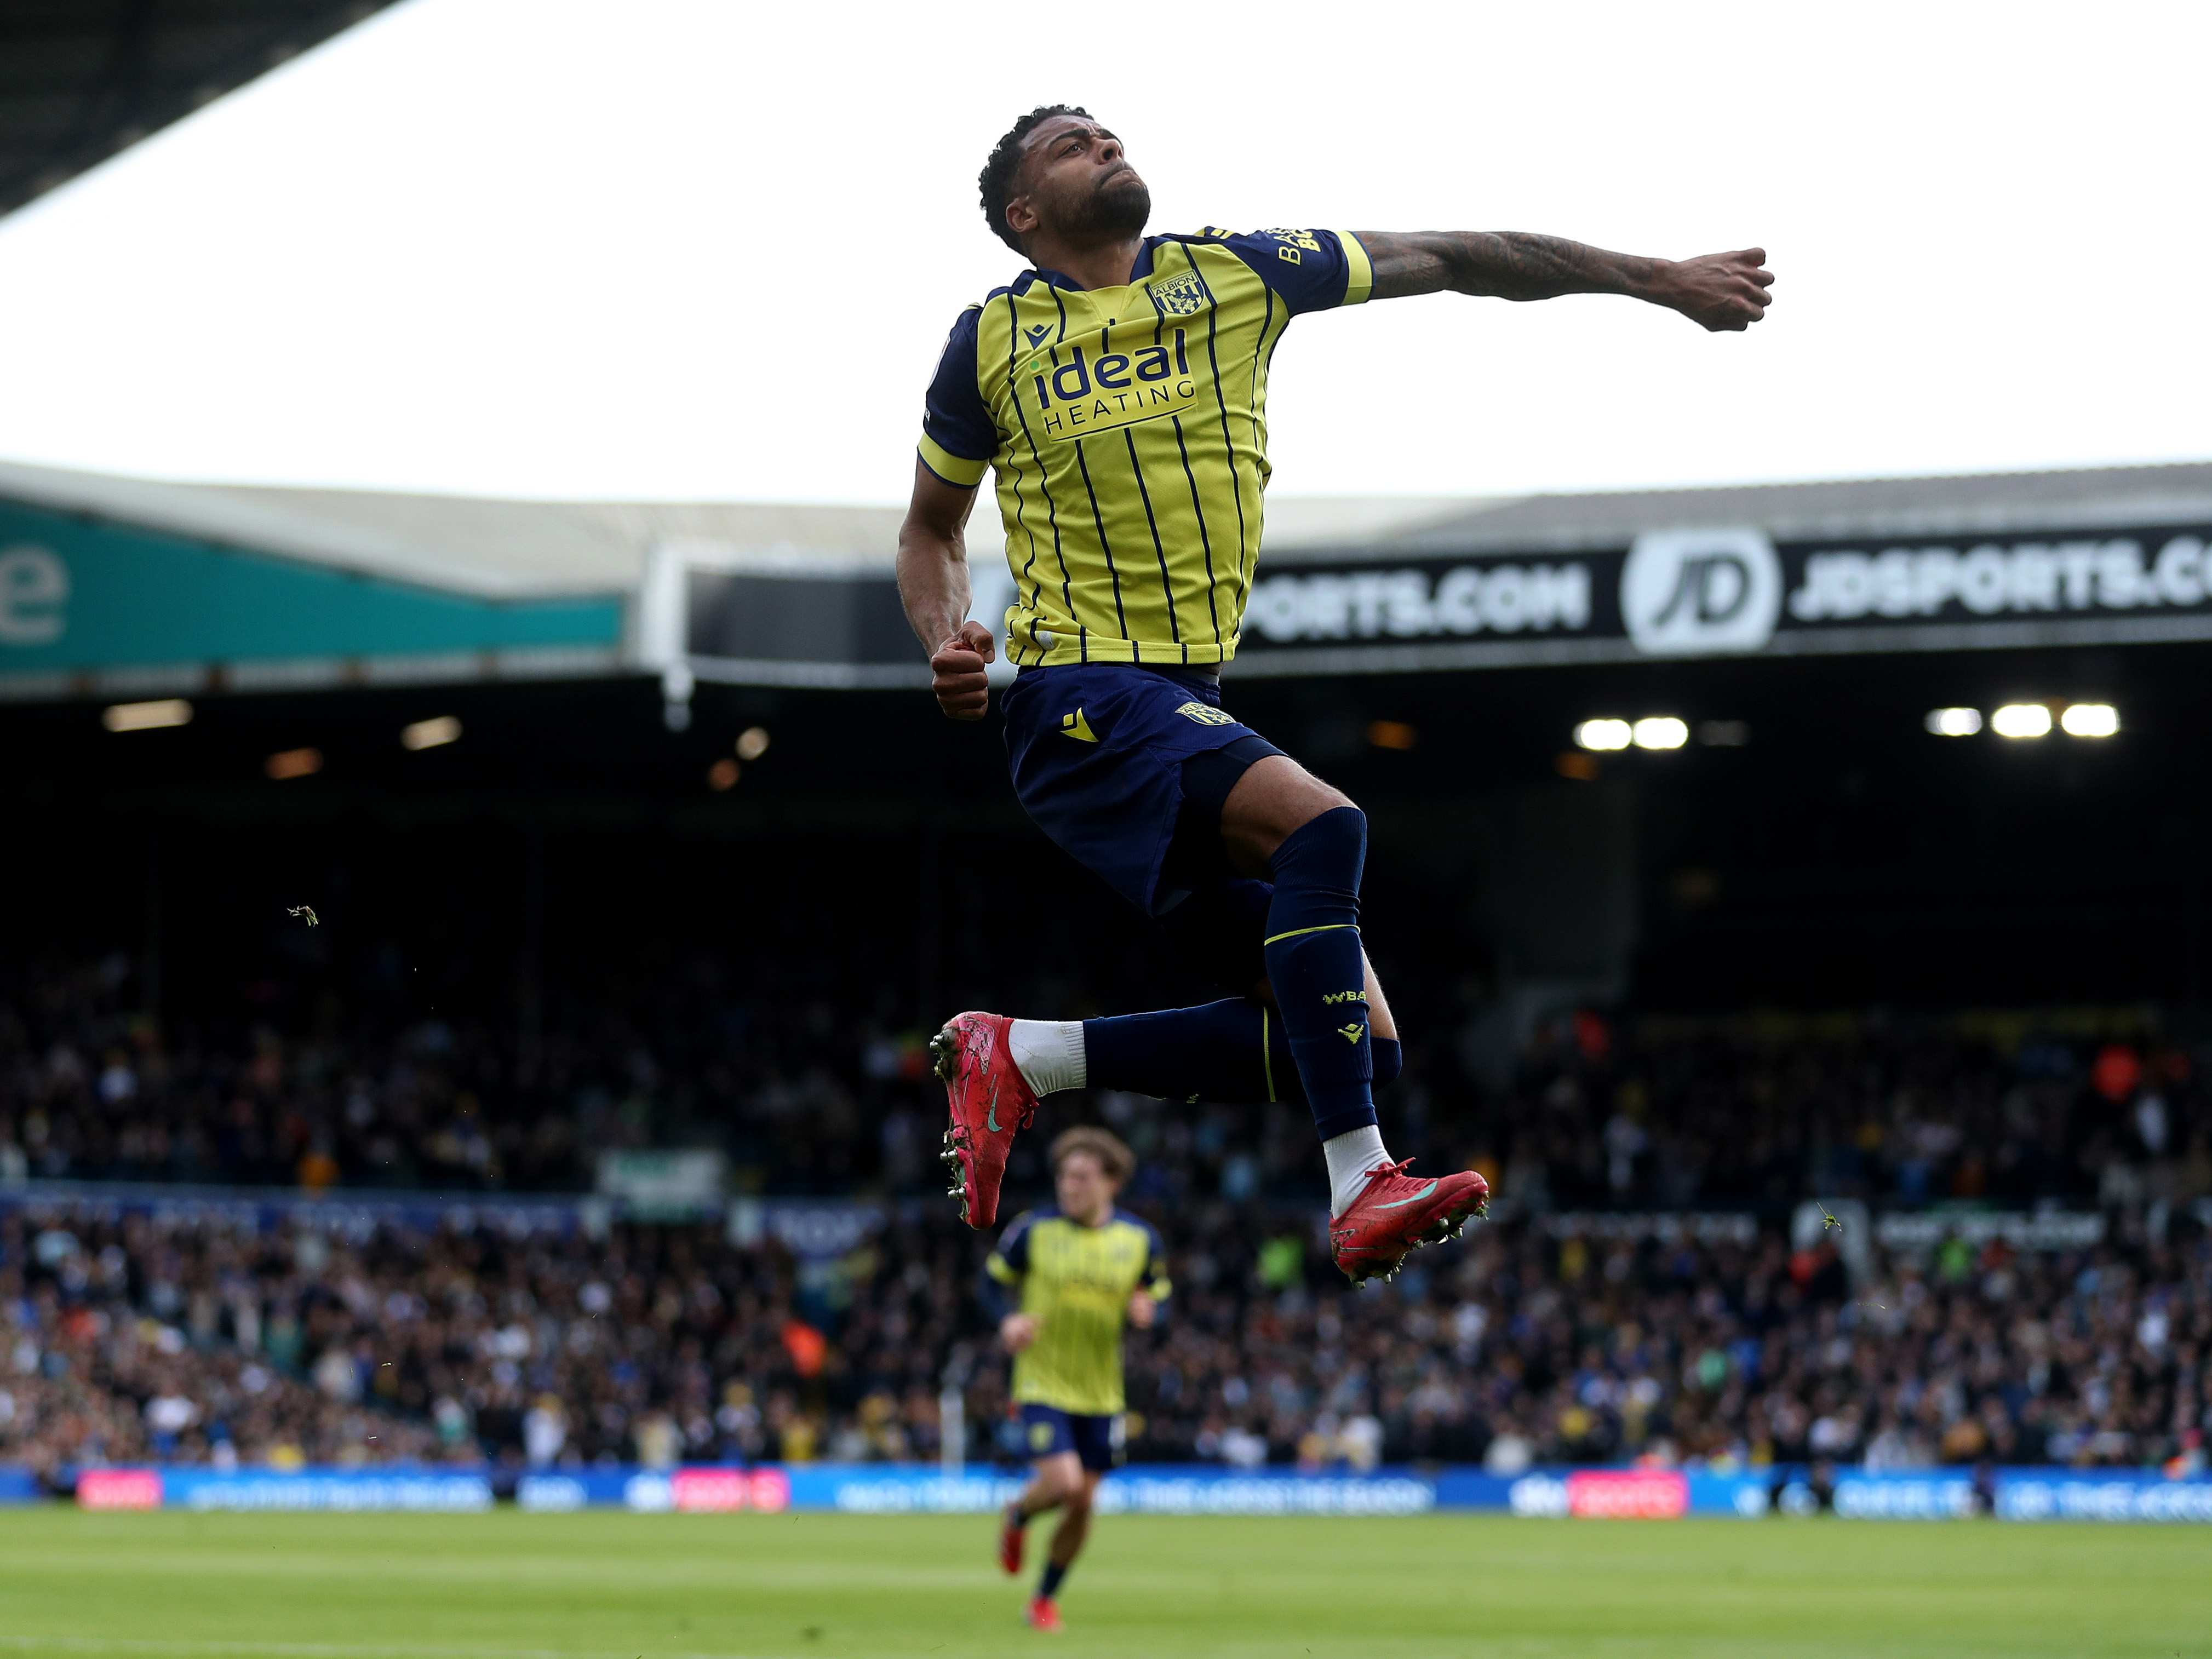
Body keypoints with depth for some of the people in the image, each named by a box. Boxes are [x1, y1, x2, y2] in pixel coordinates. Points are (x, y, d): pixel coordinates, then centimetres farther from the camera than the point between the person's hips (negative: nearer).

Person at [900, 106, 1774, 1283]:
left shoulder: (1233, 273, 11)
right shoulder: (991, 342, 6)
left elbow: (1450, 260, 14)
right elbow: (931, 529, 19)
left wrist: (1657, 279, 13)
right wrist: (946, 643, -1)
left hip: (1196, 702, 6)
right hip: (1085, 696, -5)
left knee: (1357, 1040, -6)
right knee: (1318, 823, -32)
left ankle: (1021, 1056, 0)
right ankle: (1361, 1189, -36)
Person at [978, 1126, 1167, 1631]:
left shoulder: (1140, 1239, -1)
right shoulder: (1033, 1230, -8)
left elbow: (1158, 1296, 11)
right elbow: (994, 1281, 4)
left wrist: (1147, 1311, -14)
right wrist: (1009, 1319, -17)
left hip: (1101, 1394, 3)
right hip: (1043, 1385, -3)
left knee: (1082, 1504, 5)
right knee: (1063, 1483, -19)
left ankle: (1046, 1598, 26)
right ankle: (1017, 1517, 17)